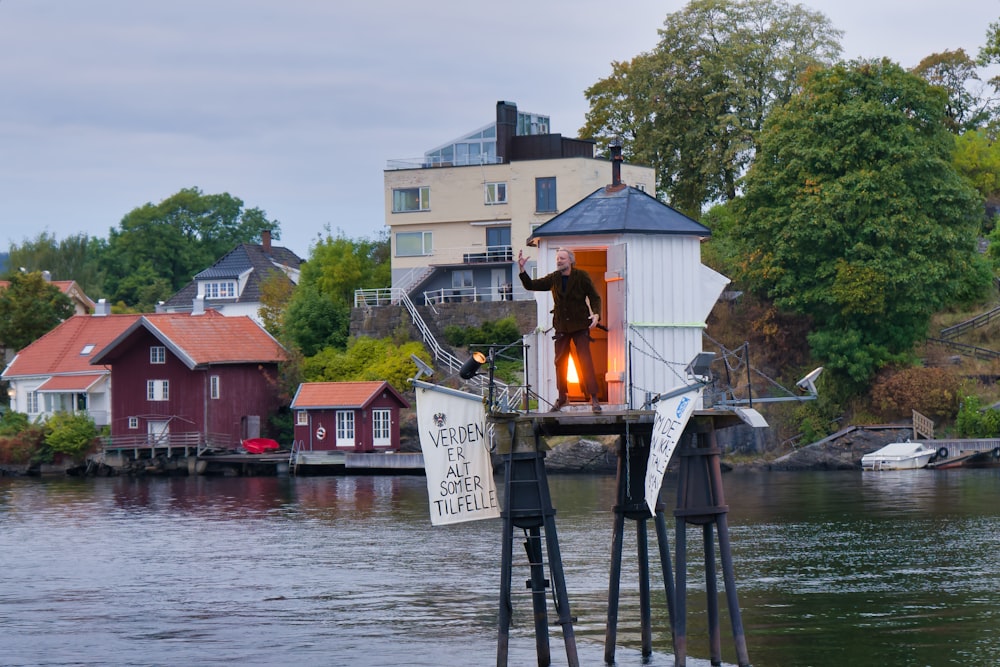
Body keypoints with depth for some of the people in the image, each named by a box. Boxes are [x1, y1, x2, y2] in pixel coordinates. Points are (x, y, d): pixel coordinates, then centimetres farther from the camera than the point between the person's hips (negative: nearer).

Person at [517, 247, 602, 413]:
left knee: (585, 360, -11)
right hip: (562, 326, 4)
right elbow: (531, 285, 5)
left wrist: (596, 314, -19)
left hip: (580, 325, -4)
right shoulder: (553, 278, 5)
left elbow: (595, 297, -1)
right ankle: (562, 396, 18)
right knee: (560, 361, 6)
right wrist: (522, 270, -10)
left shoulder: (582, 276, -4)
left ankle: (594, 397, -8)